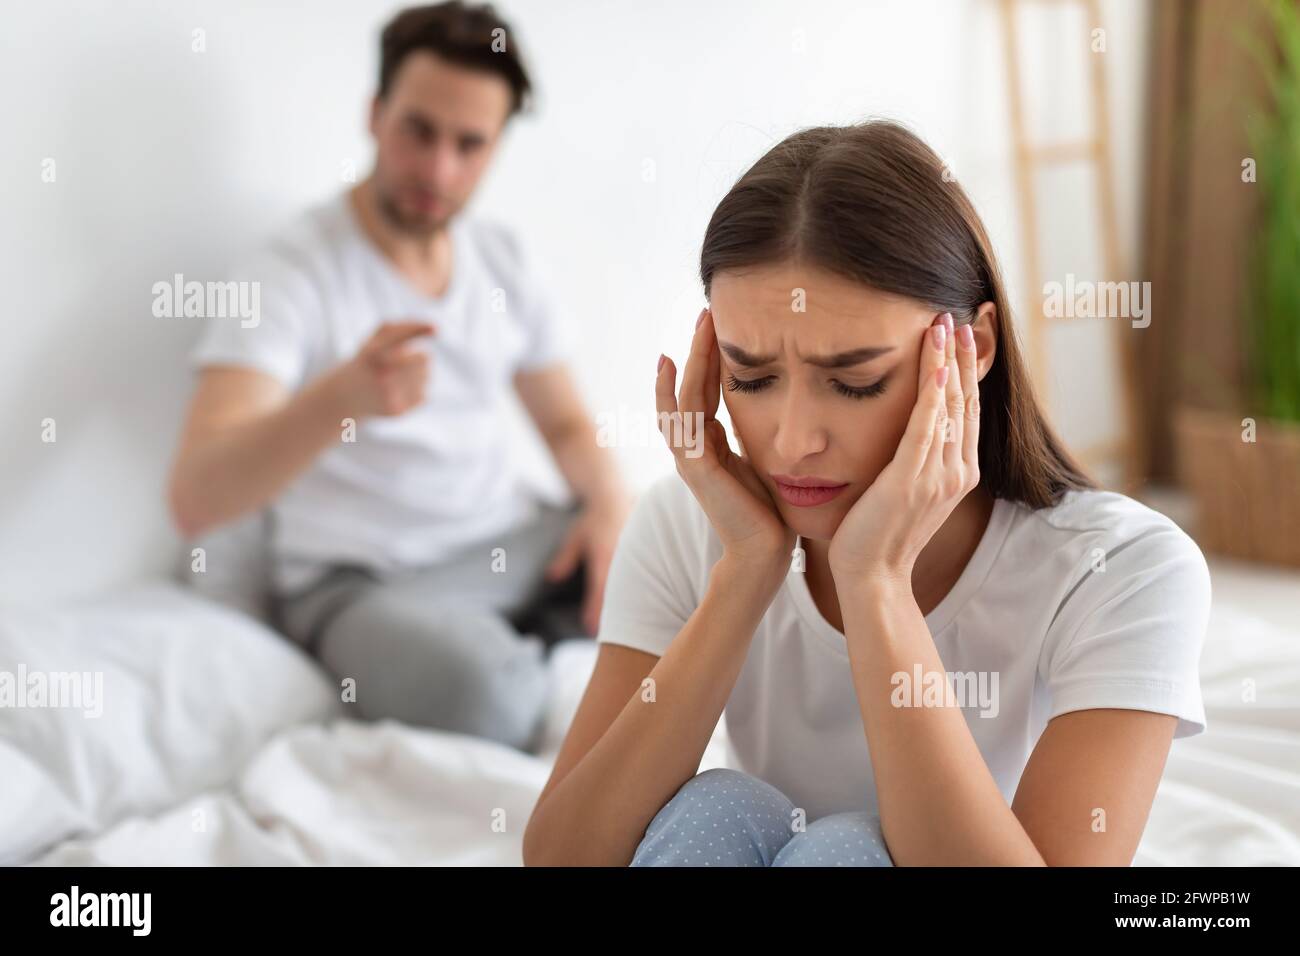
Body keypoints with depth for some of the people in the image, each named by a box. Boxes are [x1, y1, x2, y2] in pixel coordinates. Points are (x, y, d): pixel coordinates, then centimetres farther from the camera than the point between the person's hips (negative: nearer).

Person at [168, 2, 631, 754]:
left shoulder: (505, 260, 8)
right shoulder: (293, 276, -12)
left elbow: (566, 423, 17)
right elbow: (195, 501, -24)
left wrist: (611, 496, -8)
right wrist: (342, 396, -43)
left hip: (517, 542, 5)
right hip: (366, 579, -5)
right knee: (482, 685, -37)